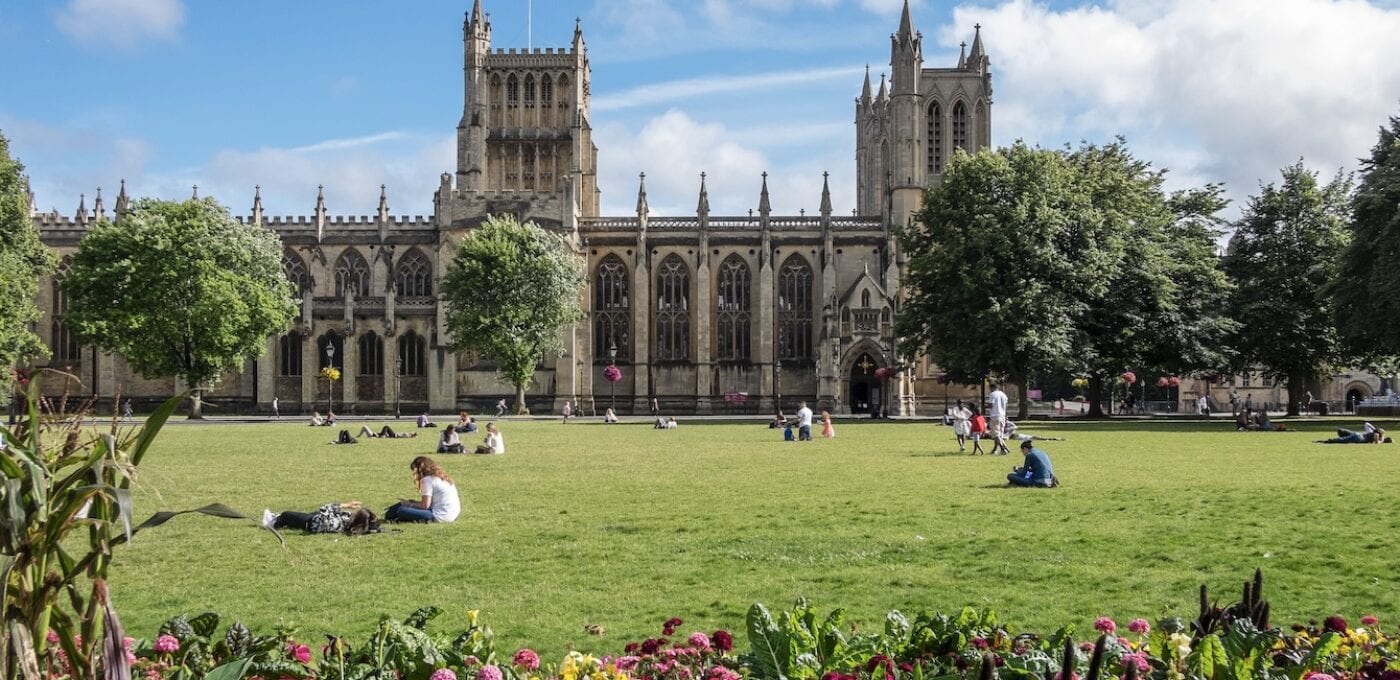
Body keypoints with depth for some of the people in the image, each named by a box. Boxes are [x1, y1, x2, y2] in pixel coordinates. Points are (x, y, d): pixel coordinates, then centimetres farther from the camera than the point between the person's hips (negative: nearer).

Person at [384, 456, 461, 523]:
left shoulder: (428, 479, -8)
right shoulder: (441, 476, 18)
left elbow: (425, 505, -11)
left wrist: (409, 504, 4)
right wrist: (410, 502, 16)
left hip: (440, 516, -10)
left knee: (401, 510, -12)